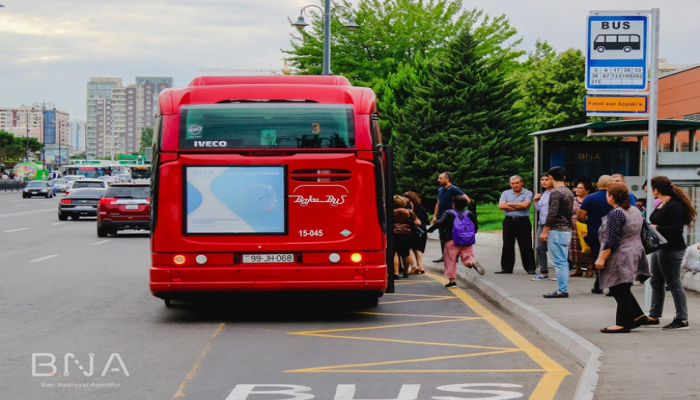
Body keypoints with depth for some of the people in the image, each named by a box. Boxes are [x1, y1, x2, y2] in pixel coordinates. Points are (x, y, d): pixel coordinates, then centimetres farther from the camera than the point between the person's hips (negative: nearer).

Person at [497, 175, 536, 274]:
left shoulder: (528, 193, 2)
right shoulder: (506, 193, 11)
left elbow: (525, 205, -15)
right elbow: (501, 206, -4)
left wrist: (509, 204, -4)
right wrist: (519, 206, -8)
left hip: (523, 222, -3)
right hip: (509, 221, 3)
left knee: (526, 246, -2)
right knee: (507, 246, 6)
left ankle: (530, 268, 3)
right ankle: (506, 268, 12)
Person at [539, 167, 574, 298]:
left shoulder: (556, 192, -13)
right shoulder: (569, 192, 13)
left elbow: (552, 213, -18)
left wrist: (544, 231, -15)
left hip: (557, 231, -9)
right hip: (567, 230, 9)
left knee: (559, 262, -8)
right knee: (564, 261, 12)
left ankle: (562, 290, -9)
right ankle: (563, 288, 15)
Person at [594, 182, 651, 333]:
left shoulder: (615, 214, -17)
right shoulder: (635, 210, 11)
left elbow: (611, 241, -22)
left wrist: (601, 258, -19)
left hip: (621, 257, -10)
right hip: (635, 254, 10)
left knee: (620, 292, -3)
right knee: (623, 291, 17)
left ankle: (623, 324, 1)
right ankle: (638, 316, 16)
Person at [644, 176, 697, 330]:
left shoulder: (674, 206, -18)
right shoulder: (661, 205, 13)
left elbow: (676, 229, -24)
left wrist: (656, 228, -22)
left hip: (671, 249, -11)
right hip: (659, 248, 11)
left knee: (674, 284, -7)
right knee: (656, 283, 15)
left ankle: (682, 320, -3)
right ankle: (654, 317, 24)